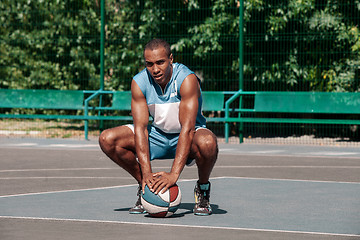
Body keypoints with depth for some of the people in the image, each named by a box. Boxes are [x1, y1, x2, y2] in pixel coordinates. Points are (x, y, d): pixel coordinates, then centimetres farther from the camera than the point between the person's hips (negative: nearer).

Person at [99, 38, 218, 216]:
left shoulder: (187, 79, -27)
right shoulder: (139, 83, -15)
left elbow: (187, 128, -34)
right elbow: (140, 127, -20)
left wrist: (174, 174, -43)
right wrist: (147, 172, -33)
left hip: (187, 138, -4)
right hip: (158, 135, 4)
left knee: (207, 142, -40)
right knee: (107, 139, -16)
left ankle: (202, 188, -8)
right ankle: (145, 187, 3)